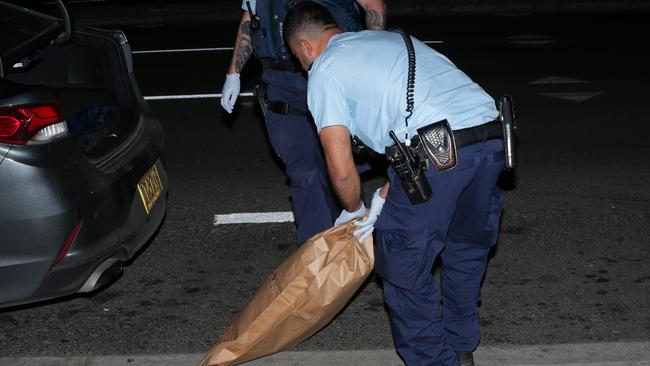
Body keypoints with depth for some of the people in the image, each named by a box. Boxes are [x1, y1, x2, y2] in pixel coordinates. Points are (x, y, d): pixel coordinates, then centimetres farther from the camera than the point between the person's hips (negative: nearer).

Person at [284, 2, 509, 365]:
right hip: (492, 134, 8)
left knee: (405, 268, 11)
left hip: (435, 155, -8)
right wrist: (384, 197, 32)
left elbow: (342, 170, 3)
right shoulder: (394, 38, 32)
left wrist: (355, 209, 26)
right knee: (467, 251, 26)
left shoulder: (324, 71, 9)